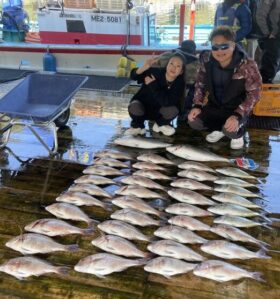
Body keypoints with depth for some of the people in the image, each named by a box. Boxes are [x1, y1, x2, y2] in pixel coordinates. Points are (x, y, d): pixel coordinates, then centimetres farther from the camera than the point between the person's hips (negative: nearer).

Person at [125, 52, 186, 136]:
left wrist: (152, 85, -28)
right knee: (134, 107, -33)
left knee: (173, 110, -30)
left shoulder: (180, 83, -19)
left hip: (159, 112, 1)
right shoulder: (155, 72, -19)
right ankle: (137, 126, 3)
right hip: (144, 108, -1)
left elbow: (167, 102, -33)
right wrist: (145, 67, -40)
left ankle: (161, 124, 8)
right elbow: (133, 76, -20)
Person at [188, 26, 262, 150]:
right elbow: (200, 84, 2)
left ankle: (238, 133, 9)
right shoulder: (207, 61, -14)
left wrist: (237, 115, -30)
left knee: (230, 130, -31)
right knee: (194, 122, -14)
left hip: (237, 108, -4)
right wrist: (197, 105, -11)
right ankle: (219, 129, 17)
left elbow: (254, 93, -20)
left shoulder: (247, 65, -26)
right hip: (214, 105, 5)